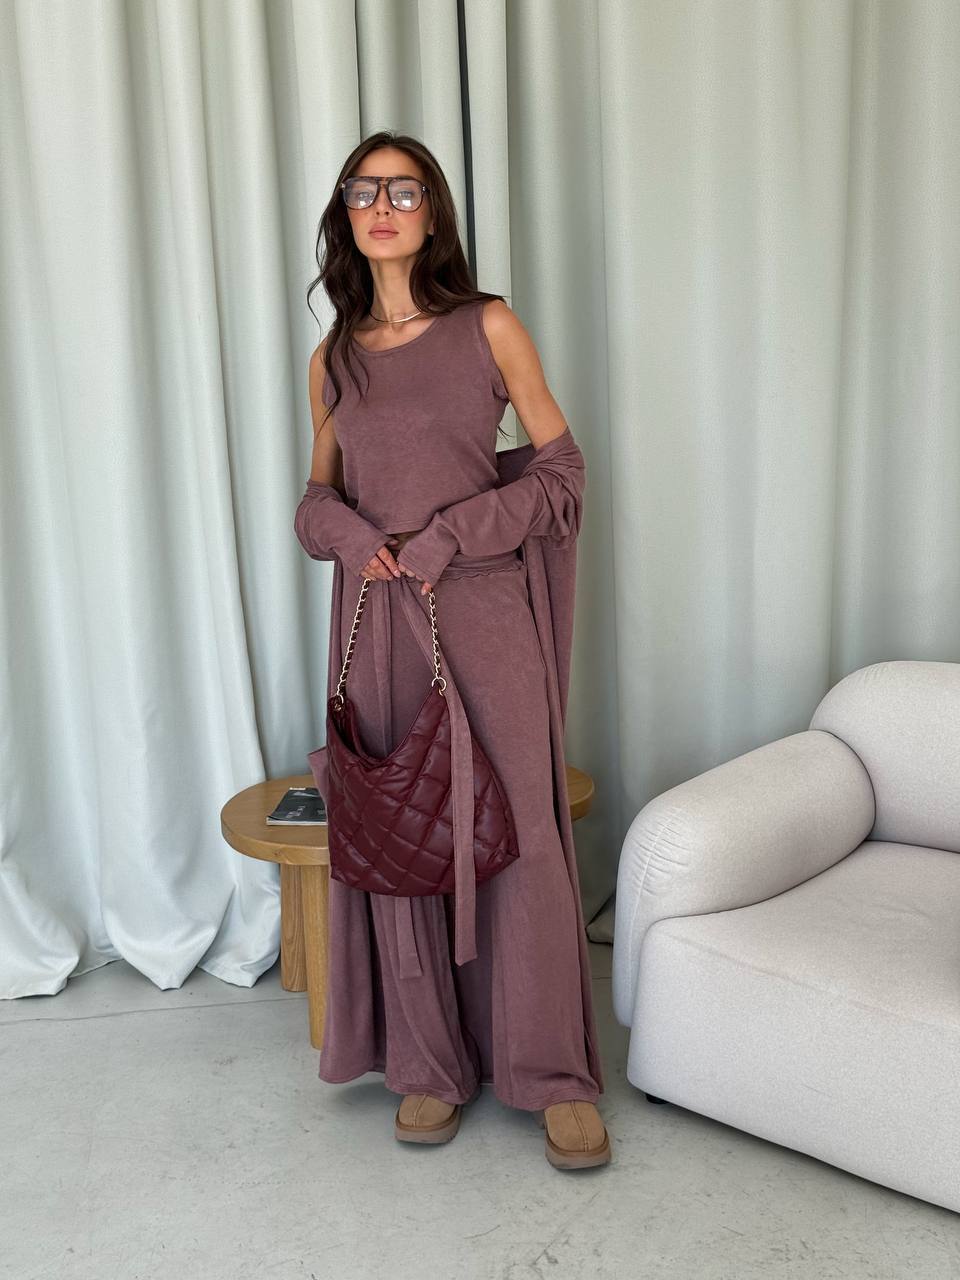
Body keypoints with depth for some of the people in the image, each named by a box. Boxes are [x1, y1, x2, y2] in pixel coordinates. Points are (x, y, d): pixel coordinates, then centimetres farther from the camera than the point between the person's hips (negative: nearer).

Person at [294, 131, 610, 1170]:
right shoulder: (332, 362, 12)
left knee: (517, 832, -2)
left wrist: (449, 535, -11)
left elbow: (562, 470, 1)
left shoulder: (490, 328, 2)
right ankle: (430, 1063, 23)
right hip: (377, 620, 3)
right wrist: (348, 529, -6)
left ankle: (556, 1075, 15)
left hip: (483, 609, -3)